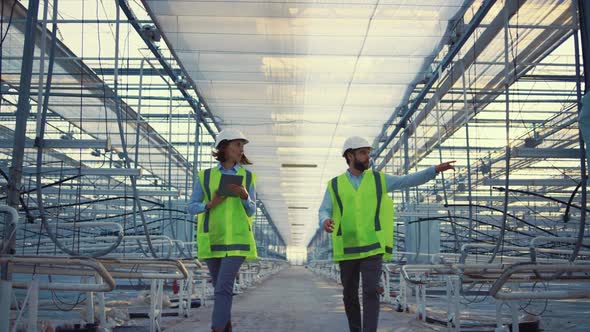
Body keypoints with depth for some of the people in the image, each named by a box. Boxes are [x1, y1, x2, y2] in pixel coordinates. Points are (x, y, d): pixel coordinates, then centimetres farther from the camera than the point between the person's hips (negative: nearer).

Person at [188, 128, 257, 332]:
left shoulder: (247, 177, 4)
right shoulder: (205, 176, 3)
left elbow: (251, 211, 3)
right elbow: (191, 208, 3)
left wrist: (244, 196, -18)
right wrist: (211, 204, -16)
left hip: (237, 239, -2)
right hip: (212, 239, 2)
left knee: (223, 287, -15)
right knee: (221, 288, 9)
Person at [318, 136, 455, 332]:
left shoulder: (378, 179, 6)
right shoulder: (335, 185, 5)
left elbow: (409, 181, 1)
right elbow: (324, 212, -2)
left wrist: (436, 169, -11)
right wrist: (325, 222, -27)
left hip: (372, 248, -1)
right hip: (347, 250, 1)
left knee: (371, 292, -14)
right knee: (350, 296, 8)